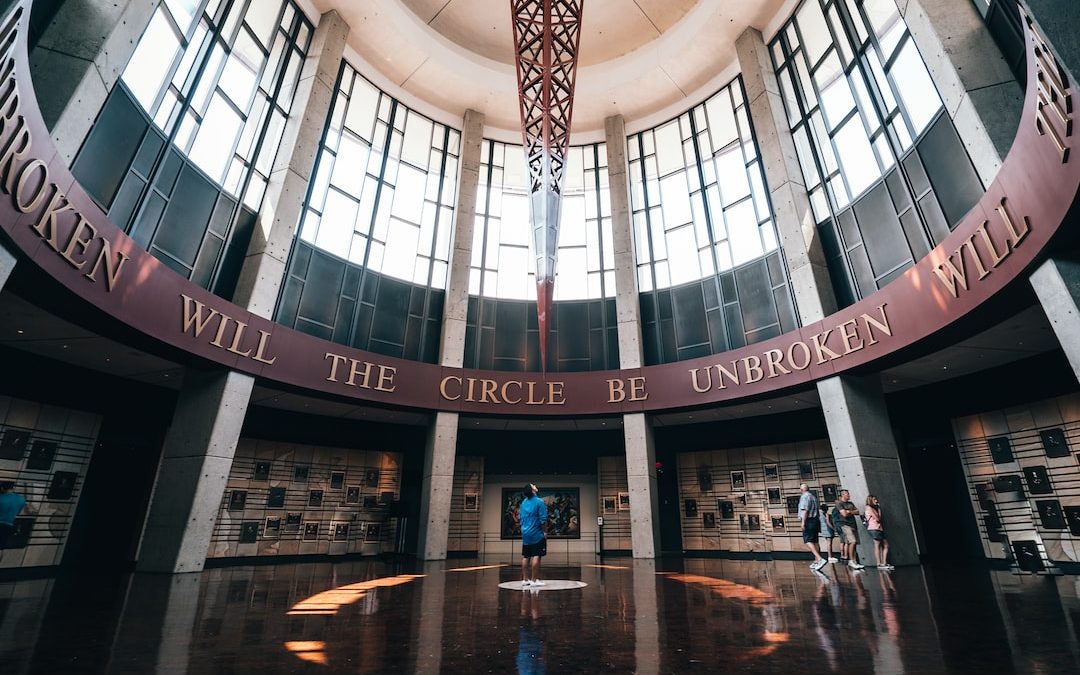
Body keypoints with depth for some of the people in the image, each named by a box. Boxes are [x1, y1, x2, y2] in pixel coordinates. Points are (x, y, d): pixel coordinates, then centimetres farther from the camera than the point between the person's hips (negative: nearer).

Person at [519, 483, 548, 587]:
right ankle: (534, 580, -1)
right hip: (536, 534, -7)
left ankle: (525, 579, 14)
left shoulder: (523, 502, 9)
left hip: (525, 534, 7)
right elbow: (543, 520, -13)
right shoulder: (539, 502, -11)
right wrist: (545, 532, -3)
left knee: (525, 557, 9)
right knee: (536, 556, -2)